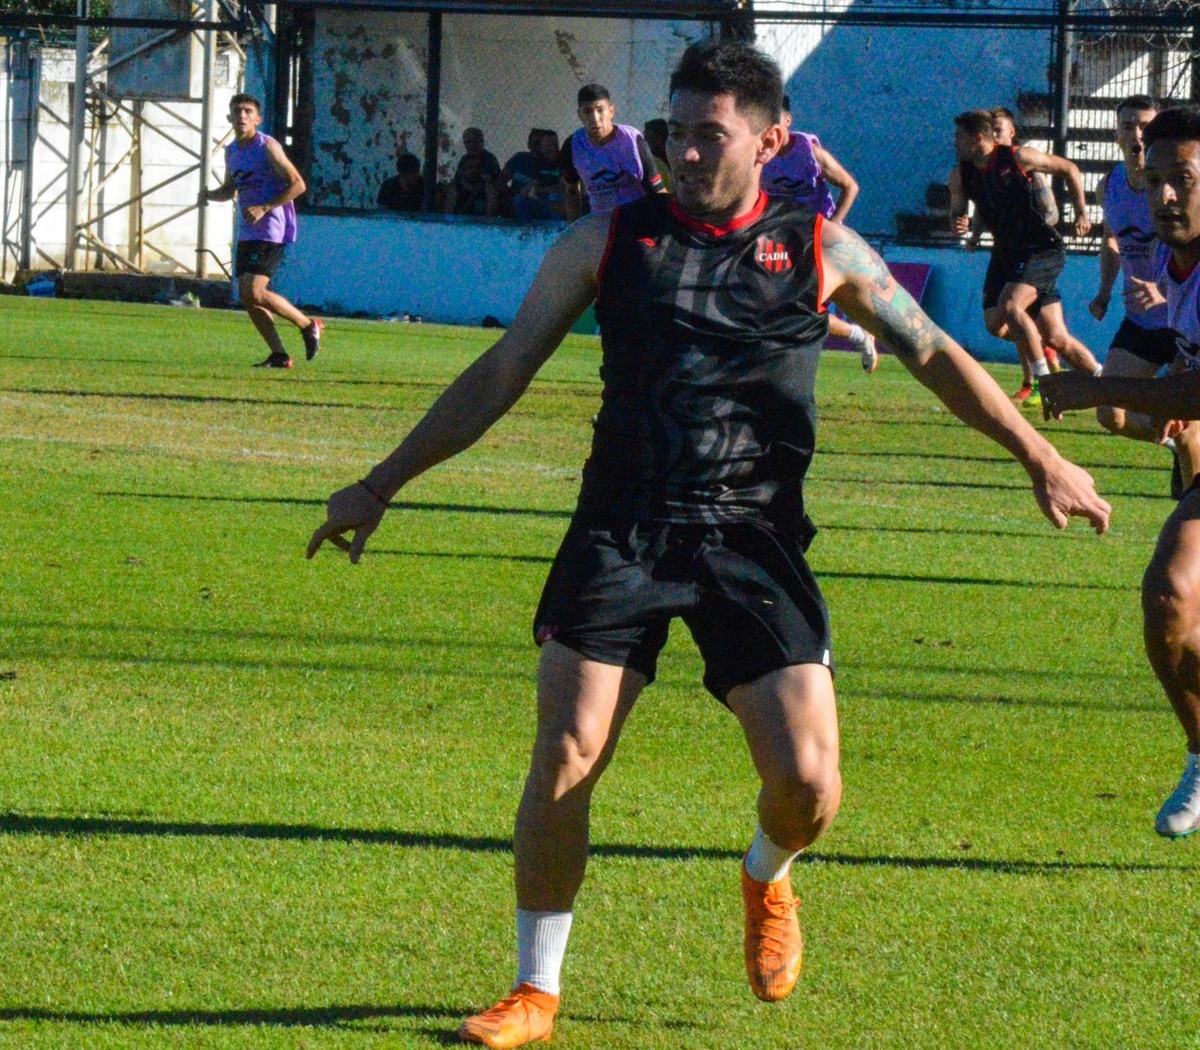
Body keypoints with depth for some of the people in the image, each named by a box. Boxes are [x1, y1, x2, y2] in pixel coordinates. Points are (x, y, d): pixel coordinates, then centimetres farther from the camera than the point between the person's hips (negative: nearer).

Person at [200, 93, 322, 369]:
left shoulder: (267, 147, -11)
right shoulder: (231, 151, 13)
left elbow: (297, 184, -14)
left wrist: (264, 208, -20)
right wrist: (209, 195, 5)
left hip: (270, 230, -9)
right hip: (247, 232, 9)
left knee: (254, 292, -18)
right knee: (246, 296, 3)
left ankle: (308, 325, 0)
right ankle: (279, 355, 9)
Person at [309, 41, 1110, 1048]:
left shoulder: (819, 250, 6)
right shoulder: (609, 241, 6)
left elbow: (935, 355, 17)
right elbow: (501, 375, 11)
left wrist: (1042, 458, 17)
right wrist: (382, 485, 11)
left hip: (756, 546, 0)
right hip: (620, 537, 0)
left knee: (808, 782, -11)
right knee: (564, 758, -11)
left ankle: (767, 881, 27)